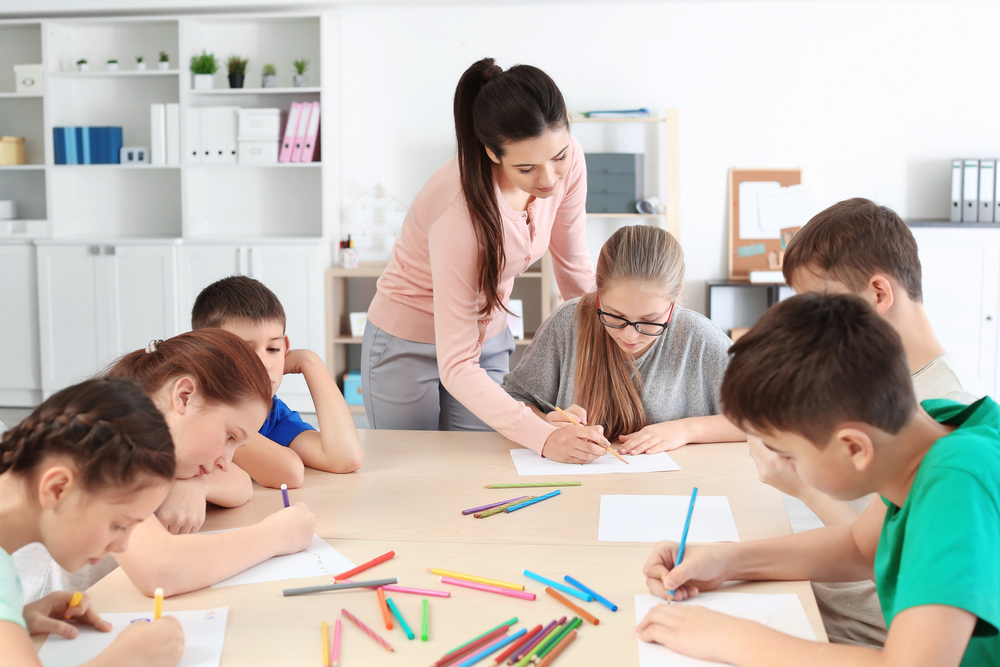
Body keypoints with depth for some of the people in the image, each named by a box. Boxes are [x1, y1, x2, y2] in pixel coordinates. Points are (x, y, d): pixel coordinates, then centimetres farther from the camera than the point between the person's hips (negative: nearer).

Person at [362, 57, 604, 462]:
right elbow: (456, 366, -36)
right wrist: (544, 437, -45)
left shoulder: (567, 162, -20)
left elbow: (575, 269, -1)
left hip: (489, 337, 5)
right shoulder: (460, 210, -36)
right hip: (410, 348, -5)